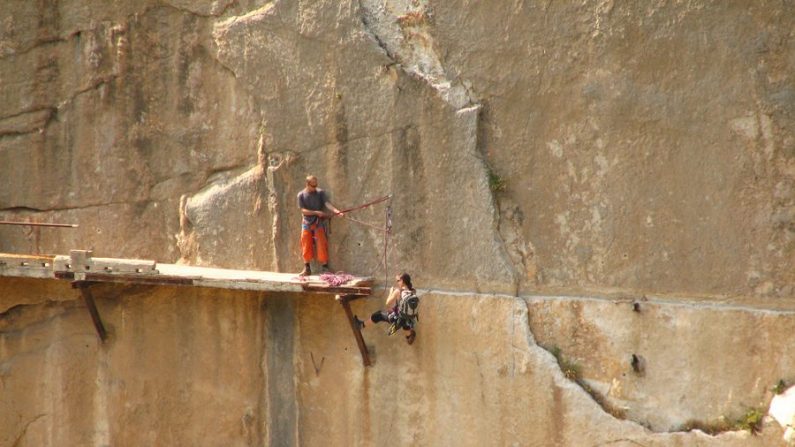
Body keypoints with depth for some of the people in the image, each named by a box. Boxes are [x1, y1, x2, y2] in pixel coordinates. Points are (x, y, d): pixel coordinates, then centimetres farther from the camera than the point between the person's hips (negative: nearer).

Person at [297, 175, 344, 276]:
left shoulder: (320, 193, -4)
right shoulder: (301, 195, -3)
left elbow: (327, 203, -16)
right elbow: (303, 210, -9)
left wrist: (336, 211, -34)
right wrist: (316, 212, -21)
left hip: (319, 223, -1)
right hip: (307, 223, 1)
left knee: (321, 245, -7)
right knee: (306, 246, 1)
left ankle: (325, 268, -3)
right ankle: (307, 269, 10)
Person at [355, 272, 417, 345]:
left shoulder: (398, 291, -18)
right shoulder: (413, 291, -3)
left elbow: (388, 303, -13)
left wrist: (391, 292, 6)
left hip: (398, 318, -4)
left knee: (378, 315, 18)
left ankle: (362, 325, 39)